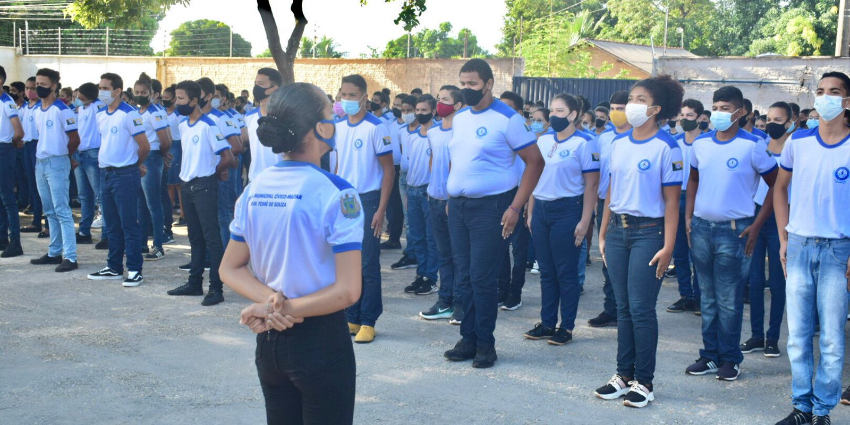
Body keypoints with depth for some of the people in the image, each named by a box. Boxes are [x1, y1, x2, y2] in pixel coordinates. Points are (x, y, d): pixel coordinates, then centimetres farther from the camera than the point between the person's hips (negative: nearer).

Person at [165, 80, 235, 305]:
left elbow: (229, 158, -17)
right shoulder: (183, 124, 9)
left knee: (211, 237, -5)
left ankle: (216, 288, -2)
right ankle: (195, 283, 24)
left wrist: (213, 171, -1)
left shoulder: (209, 126, -15)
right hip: (187, 185, 8)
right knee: (195, 237, 15)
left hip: (204, 185, -8)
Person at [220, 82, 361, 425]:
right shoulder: (336, 194, -17)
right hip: (321, 340, -6)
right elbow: (347, 290, -21)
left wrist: (271, 304, -10)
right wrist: (286, 309, -12)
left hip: (269, 338, 6)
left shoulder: (254, 190, 0)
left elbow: (230, 270, 5)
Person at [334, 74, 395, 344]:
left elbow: (389, 170, -9)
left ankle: (368, 322, 7)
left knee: (368, 264, -1)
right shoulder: (338, 127, 9)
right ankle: (351, 318, 20)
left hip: (368, 200, -6)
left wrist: (381, 210, -14)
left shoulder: (376, 128, -9)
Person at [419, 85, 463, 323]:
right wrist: (432, 188, 14)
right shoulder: (432, 132, 10)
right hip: (435, 200, 6)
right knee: (444, 254, 13)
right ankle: (445, 302, 20)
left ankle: (460, 304, 9)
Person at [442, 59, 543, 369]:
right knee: (464, 277, 9)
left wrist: (515, 208, -14)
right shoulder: (459, 118, 12)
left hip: (490, 207, -6)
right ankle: (468, 339, 20)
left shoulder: (507, 119, -9)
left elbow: (535, 161, -9)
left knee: (483, 279, -4)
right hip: (458, 205, 6)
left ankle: (485, 343, 9)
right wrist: (451, 197, 13)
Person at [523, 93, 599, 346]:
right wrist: (530, 212, 13)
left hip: (567, 211, -6)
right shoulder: (543, 141, 12)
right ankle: (547, 323, 19)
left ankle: (567, 327, 10)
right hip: (541, 210, 6)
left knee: (566, 272, 1)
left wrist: (585, 221, -15)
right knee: (546, 271, 11)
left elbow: (591, 184, -11)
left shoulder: (584, 143, -7)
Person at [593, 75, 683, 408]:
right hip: (618, 230, 5)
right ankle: (624, 374, 19)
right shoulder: (619, 142, 9)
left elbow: (671, 201, -10)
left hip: (648, 232, -5)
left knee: (641, 309, -2)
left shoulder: (666, 147, -8)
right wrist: (603, 233, 13)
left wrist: (668, 246, -14)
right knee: (623, 307, 10)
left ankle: (644, 381, 9)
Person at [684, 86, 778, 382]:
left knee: (729, 300, 1)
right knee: (707, 297, 12)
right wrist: (688, 217, 10)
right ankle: (710, 355, 22)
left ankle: (730, 359, 14)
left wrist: (756, 226, -7)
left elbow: (776, 186, -3)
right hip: (701, 227, 5)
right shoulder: (700, 144, 5)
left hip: (734, 230, -5)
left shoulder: (752, 145, -9)